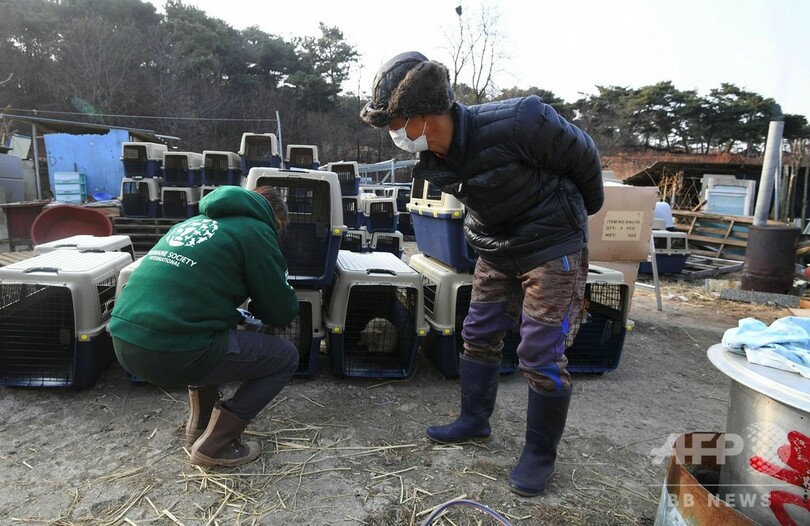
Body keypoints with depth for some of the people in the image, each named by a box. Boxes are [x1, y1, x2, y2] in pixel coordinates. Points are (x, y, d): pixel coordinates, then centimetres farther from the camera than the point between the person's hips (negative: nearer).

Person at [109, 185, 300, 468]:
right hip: (172, 353, -8)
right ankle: (216, 443, 7)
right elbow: (282, 313, 5)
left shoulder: (195, 222, 23)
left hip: (123, 343, 9)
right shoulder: (256, 231, 1)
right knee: (285, 356, 8)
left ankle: (200, 422, 31)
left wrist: (237, 314, 37)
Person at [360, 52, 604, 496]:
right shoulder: (433, 160, -8)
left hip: (552, 247, -6)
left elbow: (583, 156, -12)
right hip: (495, 248, 7)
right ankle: (474, 421, 31)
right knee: (479, 335, 12)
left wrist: (582, 211, 4)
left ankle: (541, 453, 15)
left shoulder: (517, 123, -29)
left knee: (541, 355, -4)